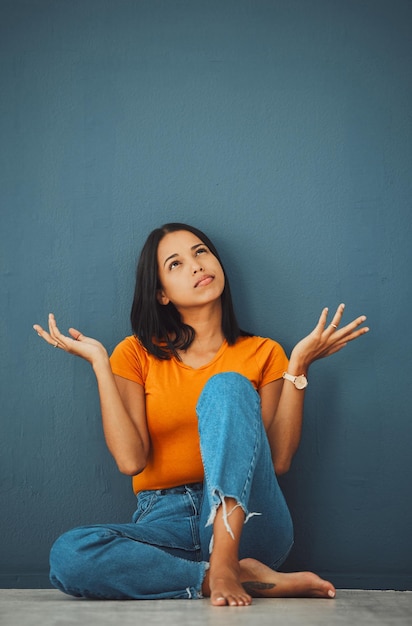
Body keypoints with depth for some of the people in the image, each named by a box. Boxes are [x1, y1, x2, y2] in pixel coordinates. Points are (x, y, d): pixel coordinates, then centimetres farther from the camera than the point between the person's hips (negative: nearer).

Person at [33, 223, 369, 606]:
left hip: (244, 518, 0)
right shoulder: (137, 353, 10)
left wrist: (298, 365, -6)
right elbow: (131, 459, -5)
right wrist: (99, 364, -3)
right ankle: (249, 579, -25)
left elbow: (279, 460, -2)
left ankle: (225, 561, -35)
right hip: (165, 524, 1)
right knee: (67, 556, -31)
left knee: (227, 386, -24)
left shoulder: (262, 353, 10)